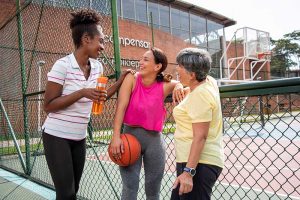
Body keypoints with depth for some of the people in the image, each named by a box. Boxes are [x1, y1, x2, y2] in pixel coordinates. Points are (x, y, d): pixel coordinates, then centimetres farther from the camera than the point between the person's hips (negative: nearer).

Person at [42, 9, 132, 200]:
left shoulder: (97, 66, 2)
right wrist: (81, 93, -25)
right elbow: (48, 105, -15)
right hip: (56, 136, -6)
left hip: (79, 137, 6)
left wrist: (122, 79, 2)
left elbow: (100, 97, 13)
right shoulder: (63, 65, -17)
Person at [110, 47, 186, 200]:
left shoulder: (164, 86, -6)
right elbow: (121, 107, -13)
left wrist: (179, 87, -17)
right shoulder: (132, 79, -7)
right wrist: (116, 136, -22)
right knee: (130, 187, 0)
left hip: (154, 138, 1)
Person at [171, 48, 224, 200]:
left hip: (198, 164, -10)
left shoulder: (200, 95, -20)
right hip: (197, 161, 10)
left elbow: (200, 137, -24)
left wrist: (188, 171, -26)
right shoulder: (209, 82, 5)